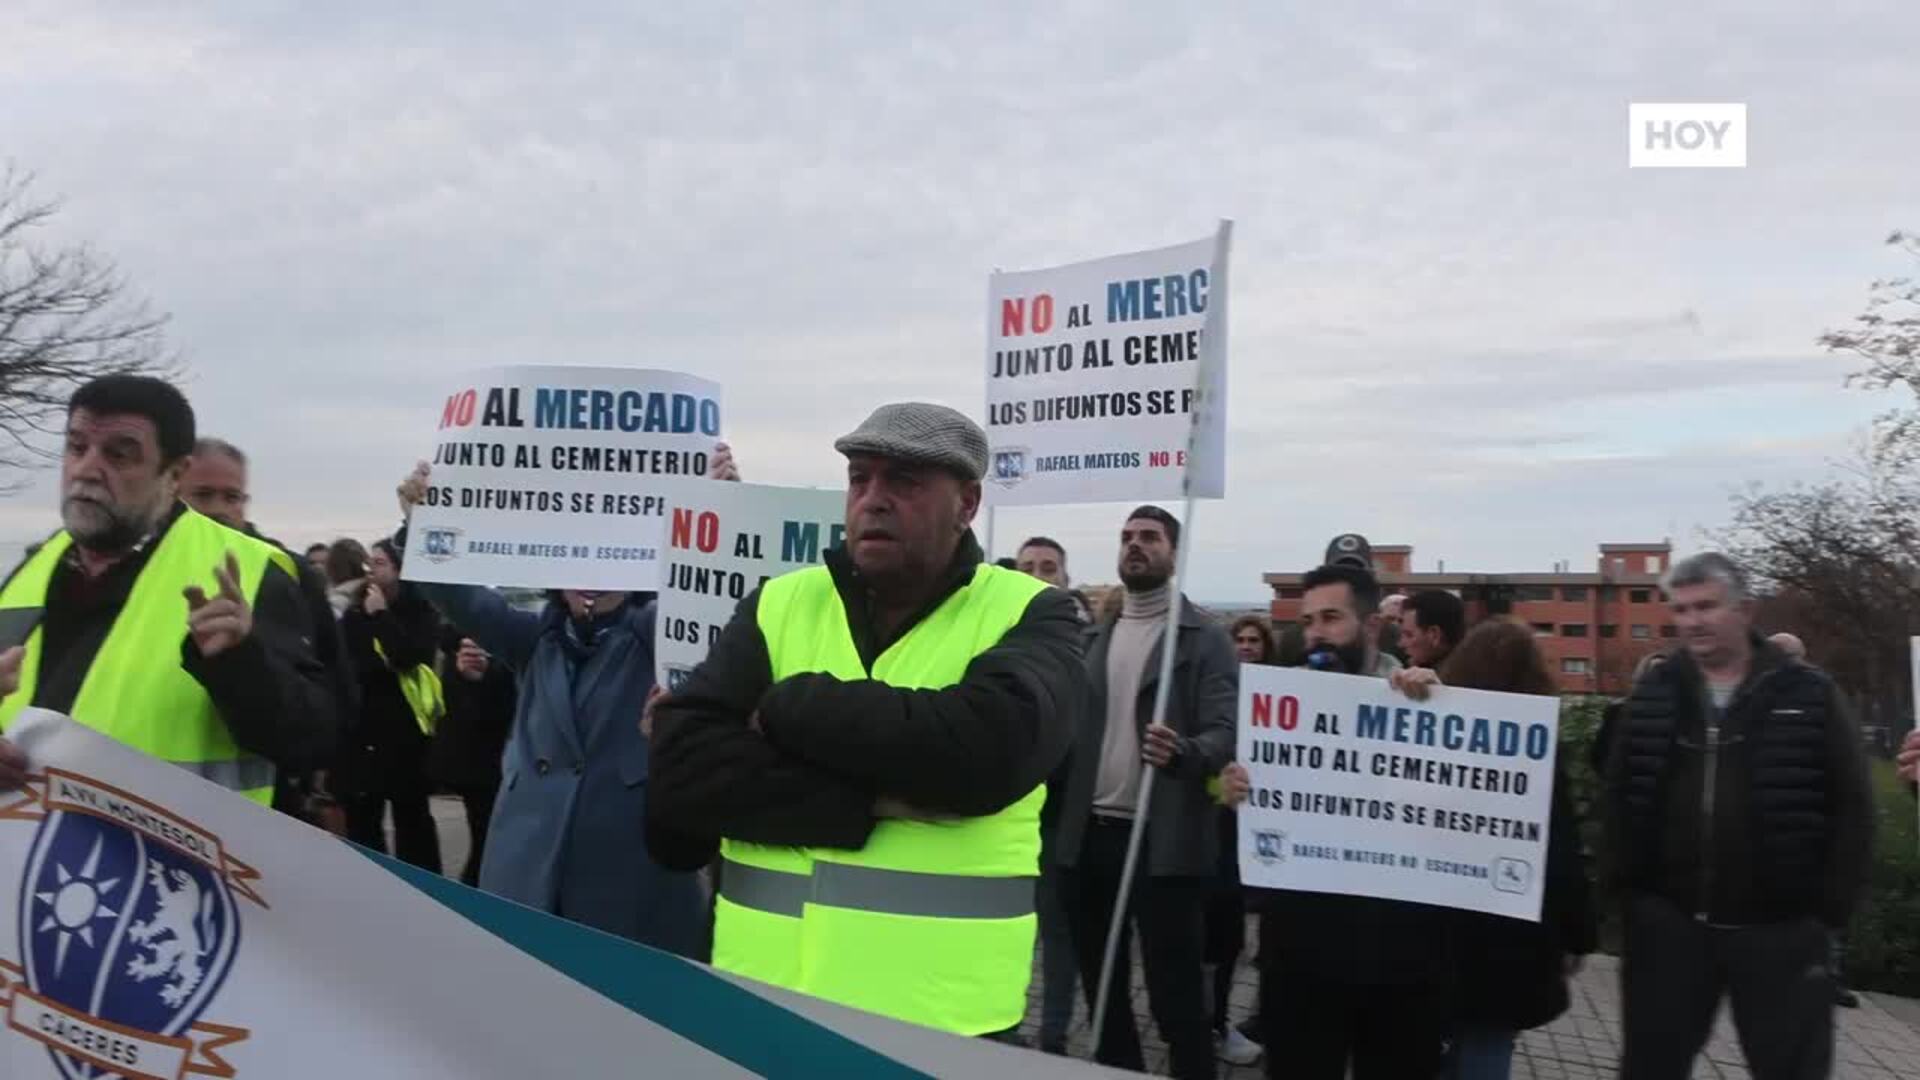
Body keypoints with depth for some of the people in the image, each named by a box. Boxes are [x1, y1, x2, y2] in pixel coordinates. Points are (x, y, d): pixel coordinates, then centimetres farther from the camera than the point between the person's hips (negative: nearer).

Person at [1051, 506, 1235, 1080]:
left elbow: (1226, 733, -13)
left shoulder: (1206, 639, -1)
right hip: (1090, 835, 6)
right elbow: (1073, 728, 15)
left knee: (1175, 998, -1)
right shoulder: (1094, 639, 15)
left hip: (1166, 841, -5)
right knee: (1102, 988, 14)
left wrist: (1182, 752, -33)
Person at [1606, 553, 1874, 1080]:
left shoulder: (1810, 694, -2)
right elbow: (1619, 796, 9)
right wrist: (1630, 884, 1)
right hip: (1667, 921, 2)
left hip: (1781, 928, -2)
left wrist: (1830, 907, -5)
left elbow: (1851, 805, 0)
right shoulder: (1652, 695, 4)